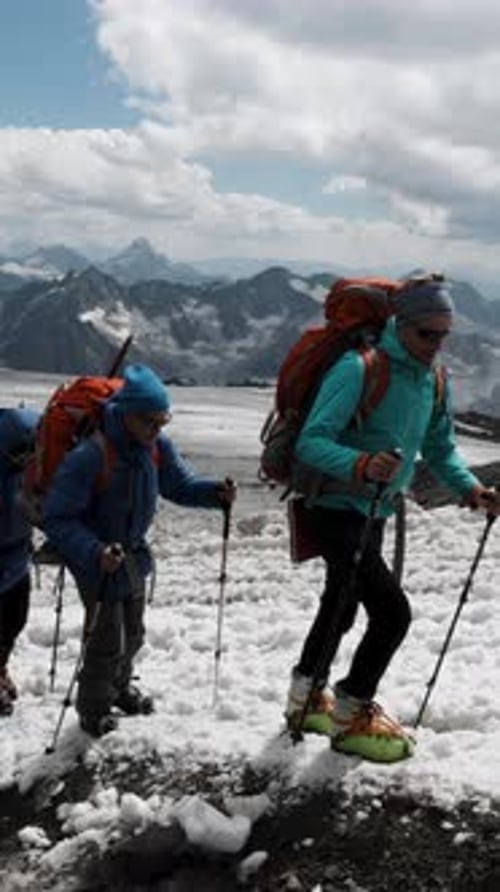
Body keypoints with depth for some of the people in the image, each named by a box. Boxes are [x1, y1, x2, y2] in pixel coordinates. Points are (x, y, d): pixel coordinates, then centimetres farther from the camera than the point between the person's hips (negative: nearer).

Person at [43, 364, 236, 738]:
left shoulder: (157, 446, -13)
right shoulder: (89, 456, -32)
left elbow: (180, 483, 0)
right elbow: (57, 518, -28)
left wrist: (217, 493, -20)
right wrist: (94, 552, -40)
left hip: (134, 552, 7)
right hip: (100, 561, -7)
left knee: (132, 631, 24)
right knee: (106, 639, 4)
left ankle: (120, 686, 51)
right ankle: (94, 710, 29)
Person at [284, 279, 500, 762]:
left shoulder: (433, 381, 3)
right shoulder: (359, 368, -21)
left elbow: (440, 449, 14)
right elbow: (311, 442, -26)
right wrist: (362, 465, -43)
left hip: (373, 512, 9)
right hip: (336, 508, -9)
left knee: (343, 604, 21)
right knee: (392, 609, -13)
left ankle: (307, 698, 41)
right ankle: (352, 716, 5)